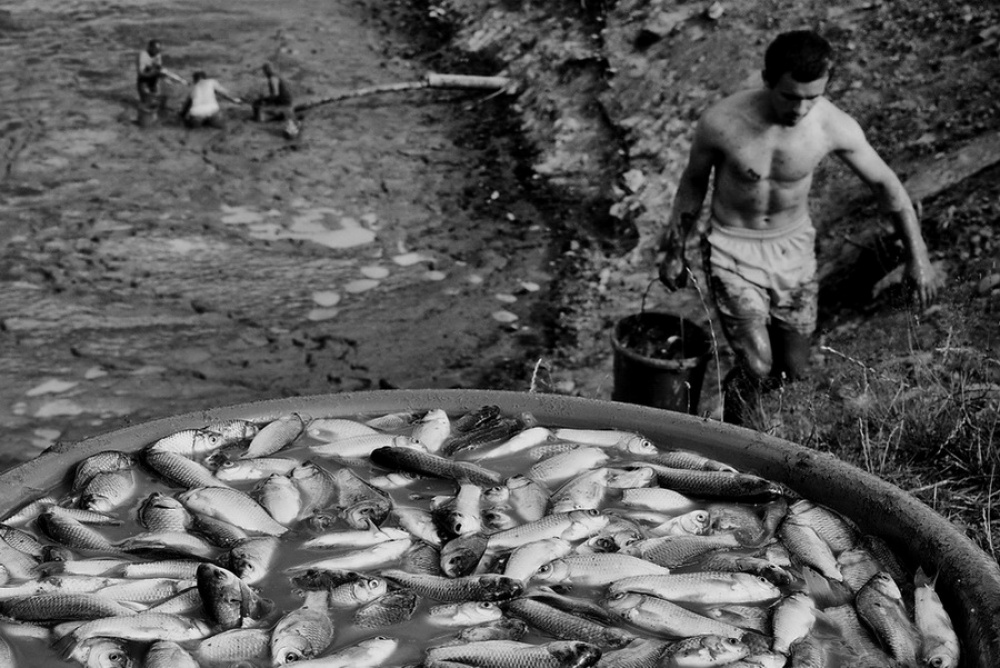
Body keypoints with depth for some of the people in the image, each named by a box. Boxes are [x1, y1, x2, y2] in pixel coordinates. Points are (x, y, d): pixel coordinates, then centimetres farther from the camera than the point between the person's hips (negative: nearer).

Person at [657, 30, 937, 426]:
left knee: (792, 370, 12)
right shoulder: (721, 123, -24)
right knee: (756, 367, -17)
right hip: (732, 248, -3)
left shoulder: (835, 127, -19)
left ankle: (742, 396, 45)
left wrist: (918, 256, 0)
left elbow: (885, 184, -2)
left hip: (794, 247, 3)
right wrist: (673, 252, 6)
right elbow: (693, 182, -4)